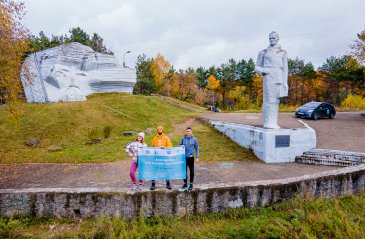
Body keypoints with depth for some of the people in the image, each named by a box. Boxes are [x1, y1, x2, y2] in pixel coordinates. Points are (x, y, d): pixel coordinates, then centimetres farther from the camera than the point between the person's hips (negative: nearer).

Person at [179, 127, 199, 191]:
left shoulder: (194, 139, -3)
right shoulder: (183, 138, 0)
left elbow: (197, 148, 1)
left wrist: (197, 157, -2)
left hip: (191, 157, -1)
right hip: (184, 157, 1)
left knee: (192, 171, 5)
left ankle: (191, 184, 20)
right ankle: (185, 183, 24)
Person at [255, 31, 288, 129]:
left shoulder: (283, 52, 14)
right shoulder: (263, 52, 10)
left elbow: (285, 69, 10)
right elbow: (257, 67, 10)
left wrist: (285, 83, 2)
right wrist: (264, 71, -11)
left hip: (279, 77, 3)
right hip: (268, 77, -2)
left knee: (275, 100, 2)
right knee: (269, 99, -12)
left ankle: (273, 122, 7)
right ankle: (268, 122, -11)